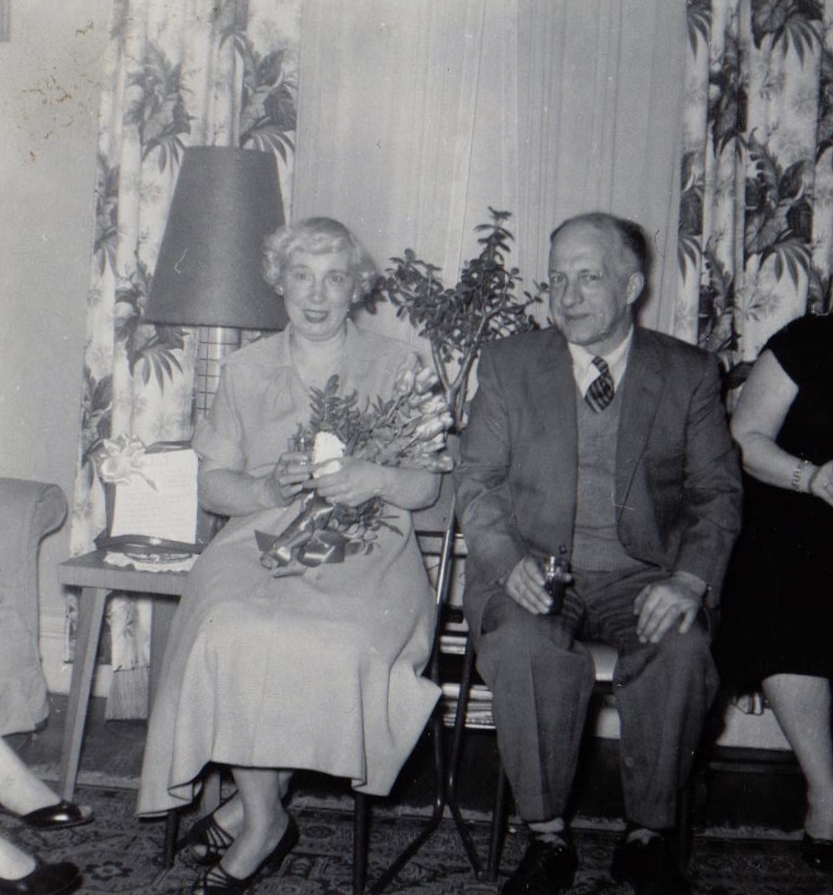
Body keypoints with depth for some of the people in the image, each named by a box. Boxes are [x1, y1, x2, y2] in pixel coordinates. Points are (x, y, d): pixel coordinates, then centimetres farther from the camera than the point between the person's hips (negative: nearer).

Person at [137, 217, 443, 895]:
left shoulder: (397, 366, 11)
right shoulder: (247, 369, 16)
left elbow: (428, 486, 8)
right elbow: (213, 484, 13)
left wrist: (376, 479, -14)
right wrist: (268, 490, -9)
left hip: (368, 544, -1)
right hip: (265, 537, 2)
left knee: (339, 642, -32)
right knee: (229, 631, -31)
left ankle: (254, 808, -11)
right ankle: (265, 817, -13)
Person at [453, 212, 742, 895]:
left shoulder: (690, 373, 7)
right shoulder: (509, 364, 8)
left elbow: (717, 491, 4)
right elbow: (475, 479, 4)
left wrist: (689, 577, -15)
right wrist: (509, 561, -15)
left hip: (639, 576, 0)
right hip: (531, 570, 0)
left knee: (683, 649, -30)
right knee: (523, 645, -32)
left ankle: (648, 837, -8)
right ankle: (548, 838, -12)